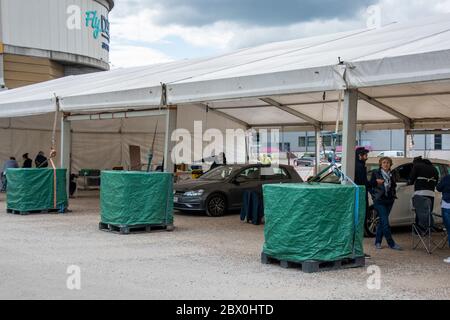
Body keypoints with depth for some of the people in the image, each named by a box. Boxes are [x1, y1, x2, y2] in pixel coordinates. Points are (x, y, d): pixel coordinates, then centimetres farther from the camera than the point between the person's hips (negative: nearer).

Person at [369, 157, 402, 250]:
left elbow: (394, 186, 21)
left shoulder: (391, 175, 11)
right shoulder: (375, 173, -2)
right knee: (385, 222, -11)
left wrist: (394, 195, 5)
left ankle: (378, 242, 18)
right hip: (379, 201, -5)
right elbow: (370, 185, 0)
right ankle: (391, 243, -8)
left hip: (389, 201, 5)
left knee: (382, 221, 9)